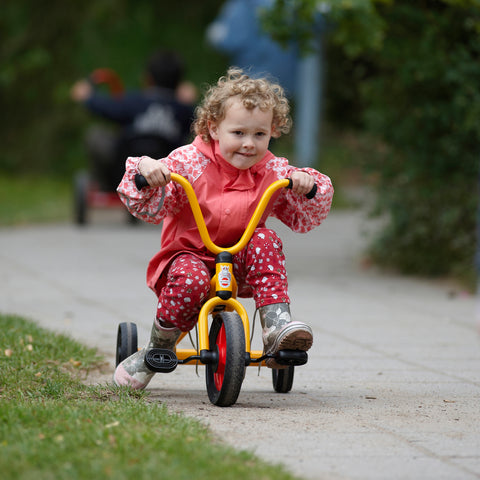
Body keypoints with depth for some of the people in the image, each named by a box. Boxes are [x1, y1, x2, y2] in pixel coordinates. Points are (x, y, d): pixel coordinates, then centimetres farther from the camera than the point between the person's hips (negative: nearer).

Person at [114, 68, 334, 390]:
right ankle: (157, 350, -11)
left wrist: (308, 186, -17)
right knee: (190, 278, -35)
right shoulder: (189, 162, -10)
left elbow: (305, 218, 3)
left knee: (265, 241, -26)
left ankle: (276, 325, -29)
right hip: (189, 253, -3)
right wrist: (145, 170, -33)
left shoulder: (272, 171, 0)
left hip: (240, 265, 3)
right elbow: (150, 207, -14)